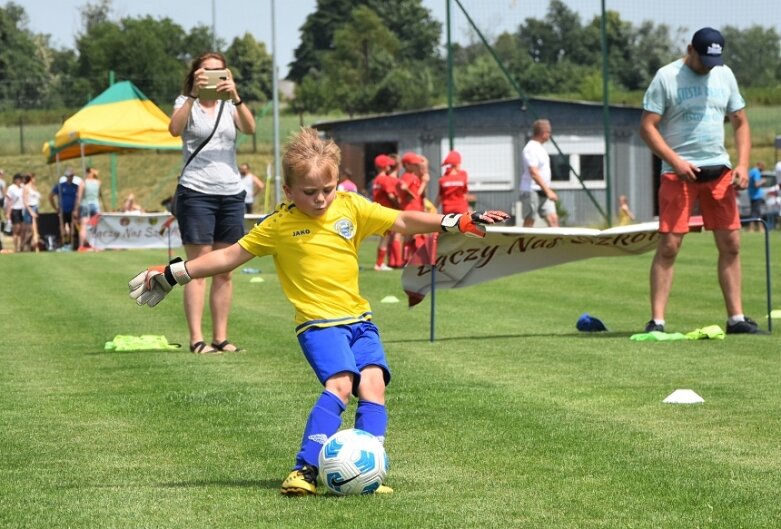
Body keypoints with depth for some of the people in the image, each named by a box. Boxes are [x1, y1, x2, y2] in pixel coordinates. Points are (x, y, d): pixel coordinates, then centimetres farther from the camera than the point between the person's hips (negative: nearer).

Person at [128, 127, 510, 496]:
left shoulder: (352, 207, 5)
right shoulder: (279, 225, -2)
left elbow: (402, 222, 9)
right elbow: (230, 256, 5)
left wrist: (458, 222, 3)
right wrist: (173, 274, 4)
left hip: (359, 318, 4)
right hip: (318, 323, -4)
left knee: (373, 383, -15)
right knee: (340, 383, -25)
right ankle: (304, 471, -25)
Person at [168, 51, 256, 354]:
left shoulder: (229, 106, 13)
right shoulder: (187, 104, 6)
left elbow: (250, 128, -6)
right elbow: (175, 129, -16)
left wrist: (235, 97, -21)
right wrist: (194, 95, -25)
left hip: (231, 193, 4)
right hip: (196, 191, -4)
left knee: (224, 271, 4)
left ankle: (221, 337, 8)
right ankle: (196, 339, -9)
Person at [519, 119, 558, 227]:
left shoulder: (540, 148, 15)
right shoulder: (530, 149, -16)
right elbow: (534, 173, -23)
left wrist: (548, 190, 20)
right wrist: (548, 191, -25)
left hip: (543, 191, 9)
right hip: (531, 191, -9)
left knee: (553, 219, -1)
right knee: (529, 222, -3)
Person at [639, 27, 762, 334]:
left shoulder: (724, 75, 9)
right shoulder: (666, 77, -6)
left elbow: (740, 122, 14)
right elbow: (647, 127, -8)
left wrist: (743, 164, 0)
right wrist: (676, 161, -18)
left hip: (719, 170, 5)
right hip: (679, 172, -5)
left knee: (731, 245, 3)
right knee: (669, 246, -9)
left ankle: (736, 318, 10)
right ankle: (657, 321, -7)